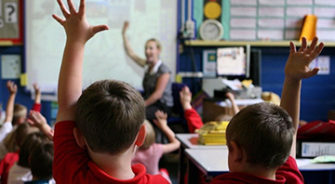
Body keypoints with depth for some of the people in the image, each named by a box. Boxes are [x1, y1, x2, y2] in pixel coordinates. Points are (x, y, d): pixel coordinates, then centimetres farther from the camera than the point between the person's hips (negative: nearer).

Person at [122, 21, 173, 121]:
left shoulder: (164, 70, -12)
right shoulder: (148, 65, 9)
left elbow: (158, 94, -16)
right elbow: (130, 53, 17)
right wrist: (124, 34, 15)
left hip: (162, 107, -7)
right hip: (150, 103, 7)